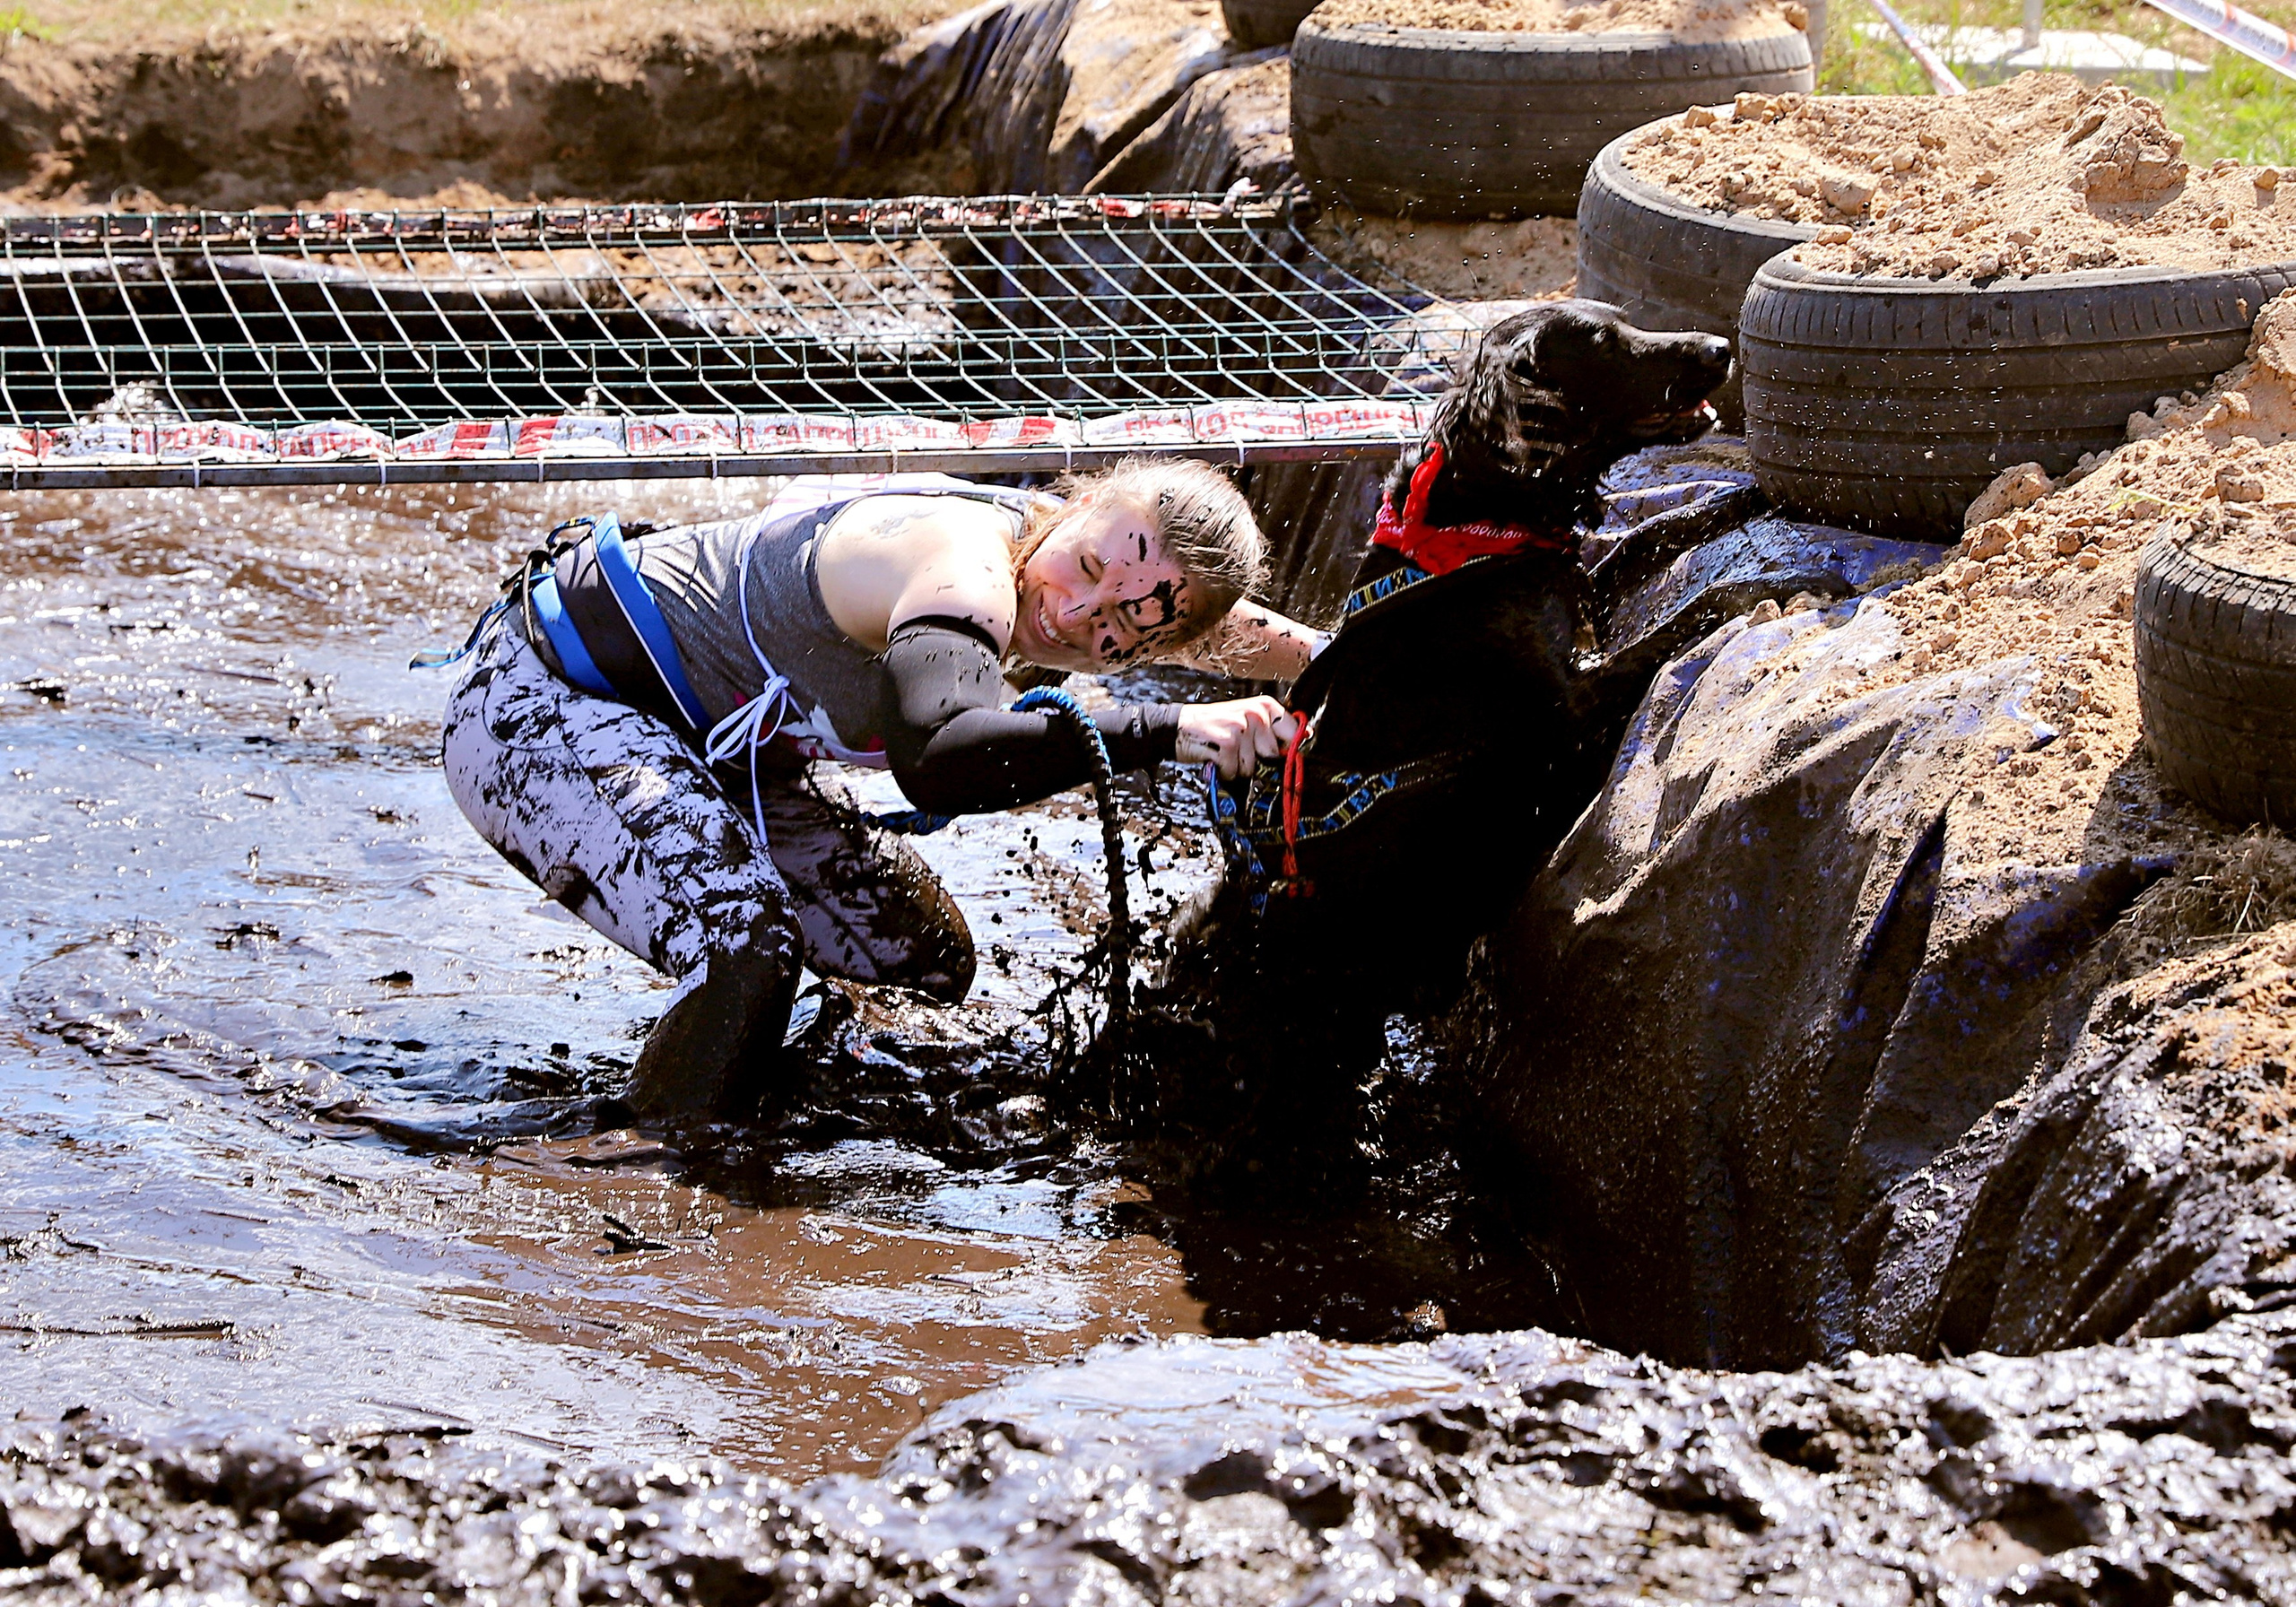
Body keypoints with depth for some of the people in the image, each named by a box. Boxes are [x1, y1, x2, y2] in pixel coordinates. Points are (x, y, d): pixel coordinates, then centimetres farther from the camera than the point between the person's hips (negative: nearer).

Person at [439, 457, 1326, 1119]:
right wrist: (1170, 729, -54)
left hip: (708, 746, 10)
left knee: (930, 961, 9)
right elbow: (940, 756, -56)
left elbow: (1227, 626, 17)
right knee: (750, 947, -32)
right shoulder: (966, 570, -34)